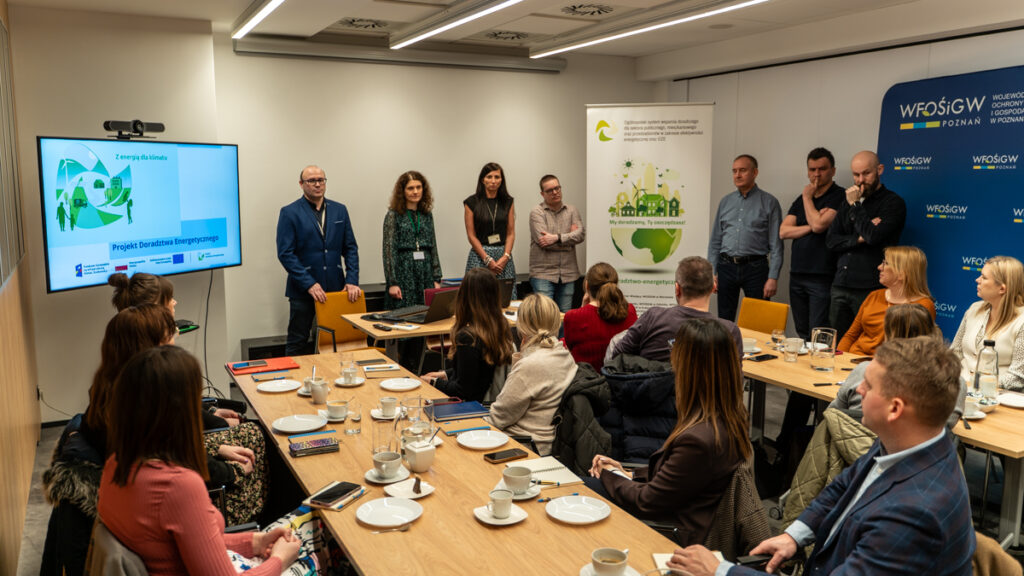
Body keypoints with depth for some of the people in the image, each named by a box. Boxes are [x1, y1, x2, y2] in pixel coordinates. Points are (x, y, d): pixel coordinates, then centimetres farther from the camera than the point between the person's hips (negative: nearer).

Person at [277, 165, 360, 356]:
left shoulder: (339, 210, 10)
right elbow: (285, 253, -8)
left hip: (336, 289, 3)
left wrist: (352, 281, -2)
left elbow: (351, 248, 10)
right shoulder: (289, 213, -2)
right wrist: (309, 284, -15)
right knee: (298, 344, 4)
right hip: (303, 290, -3)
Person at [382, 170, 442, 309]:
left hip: (426, 273, 4)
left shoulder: (427, 215, 12)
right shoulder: (394, 215, -1)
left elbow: (433, 248, 14)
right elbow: (389, 250, -6)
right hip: (403, 272, -4)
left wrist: (437, 279, 8)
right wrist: (392, 283, -11)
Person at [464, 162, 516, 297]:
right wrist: (488, 260, -9)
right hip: (480, 254, -3)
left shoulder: (508, 202, 10)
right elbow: (471, 235, -2)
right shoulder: (472, 202, 0)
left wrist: (505, 257, -7)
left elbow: (511, 233, 8)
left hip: (504, 255, 3)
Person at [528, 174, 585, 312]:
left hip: (568, 274, 4)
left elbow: (581, 234, -4)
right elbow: (542, 240, -14)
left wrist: (557, 237, -16)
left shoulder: (572, 211, 11)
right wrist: (569, 237, -3)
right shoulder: (537, 212, -1)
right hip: (543, 273, -4)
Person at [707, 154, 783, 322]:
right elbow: (715, 241, 14)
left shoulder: (769, 202, 0)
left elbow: (776, 244, -4)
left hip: (755, 268, -3)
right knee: (724, 320, 8)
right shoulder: (725, 202, 12)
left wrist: (773, 278, -11)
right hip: (726, 267, 4)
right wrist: (712, 272, 6)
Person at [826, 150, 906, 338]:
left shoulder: (893, 203, -3)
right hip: (840, 287, 6)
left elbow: (874, 237, -18)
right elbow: (830, 240, 9)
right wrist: (858, 239, -8)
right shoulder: (848, 201, 16)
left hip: (869, 289, -6)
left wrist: (855, 205, -8)